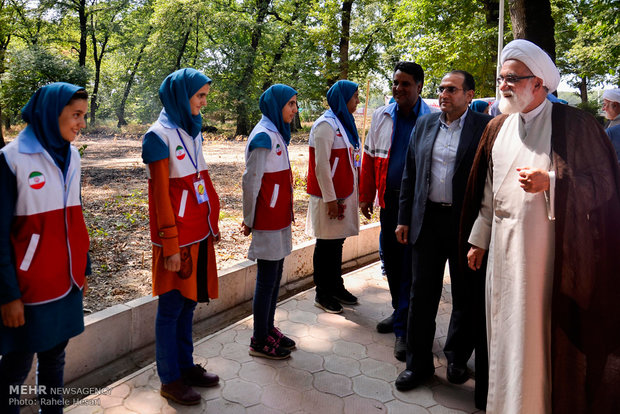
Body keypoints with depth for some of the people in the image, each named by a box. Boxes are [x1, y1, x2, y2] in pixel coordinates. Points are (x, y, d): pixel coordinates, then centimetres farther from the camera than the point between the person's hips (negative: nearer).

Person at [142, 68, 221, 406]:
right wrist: (170, 245, -15)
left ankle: (185, 365, 32)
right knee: (172, 306, 5)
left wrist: (212, 224, 15)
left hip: (199, 233, 7)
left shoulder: (192, 131, 10)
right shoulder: (159, 136, -12)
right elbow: (161, 194, -15)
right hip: (177, 236, -7)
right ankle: (170, 380, 20)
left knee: (189, 301, 16)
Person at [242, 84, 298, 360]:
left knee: (275, 275, 16)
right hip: (267, 220, -9)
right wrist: (249, 220, -9)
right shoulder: (264, 135, -16)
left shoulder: (277, 133, 13)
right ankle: (259, 341, 15)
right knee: (267, 279, 1)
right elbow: (250, 180, -16)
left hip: (279, 217, 9)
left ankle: (268, 329, 30)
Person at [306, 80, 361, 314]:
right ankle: (322, 294, 15)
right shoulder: (326, 125, -14)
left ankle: (336, 287, 30)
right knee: (326, 244, 2)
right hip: (329, 196, -8)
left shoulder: (344, 123, 14)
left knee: (337, 242, 17)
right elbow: (321, 165, -18)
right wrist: (330, 198, -18)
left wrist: (351, 194, 15)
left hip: (344, 194, 8)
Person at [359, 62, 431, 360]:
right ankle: (400, 312, 35)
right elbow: (369, 158, 10)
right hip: (389, 199, 5)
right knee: (391, 259, 15)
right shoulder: (381, 117, 7)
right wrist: (366, 196, 9)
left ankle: (404, 329, 11)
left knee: (411, 265, 0)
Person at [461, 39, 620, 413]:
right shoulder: (497, 128, 10)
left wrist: (550, 182, -21)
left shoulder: (573, 124, -5)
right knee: (506, 329, 13)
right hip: (504, 245, 5)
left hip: (550, 247, -5)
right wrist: (478, 239, 14)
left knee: (546, 332, 3)